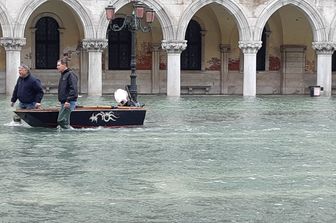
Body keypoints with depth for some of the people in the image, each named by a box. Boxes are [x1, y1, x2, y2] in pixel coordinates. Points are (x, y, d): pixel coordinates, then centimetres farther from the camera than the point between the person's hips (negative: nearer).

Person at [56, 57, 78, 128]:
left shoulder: (70, 74, -11)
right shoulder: (63, 75, 20)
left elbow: (73, 89, -20)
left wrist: (68, 100, -25)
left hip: (69, 103, -10)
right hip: (64, 102, 10)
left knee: (61, 120, -14)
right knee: (61, 120, 10)